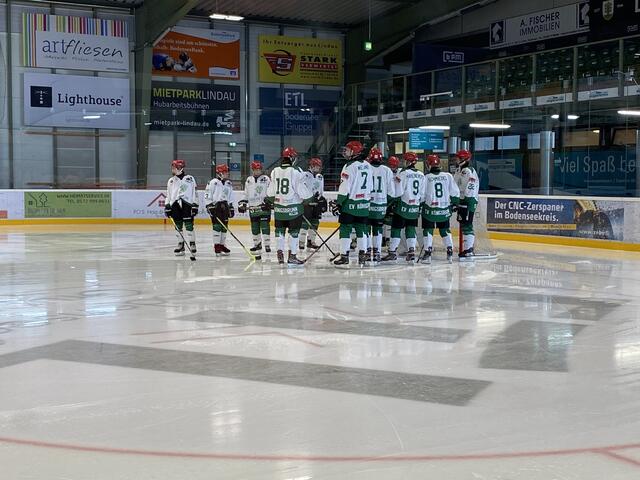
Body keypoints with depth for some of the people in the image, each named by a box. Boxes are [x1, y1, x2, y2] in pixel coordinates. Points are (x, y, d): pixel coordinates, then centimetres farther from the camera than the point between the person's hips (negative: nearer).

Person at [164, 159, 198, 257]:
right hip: (175, 205, 4)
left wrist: (195, 205, -4)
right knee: (178, 226, 5)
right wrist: (167, 206, 9)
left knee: (189, 224, -9)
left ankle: (192, 244, -3)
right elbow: (168, 194, 17)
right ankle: (180, 245, 12)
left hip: (187, 204, -4)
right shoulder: (171, 181, 14)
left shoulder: (190, 179, 3)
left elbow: (194, 193, 2)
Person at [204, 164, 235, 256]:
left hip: (225, 206, 7)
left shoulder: (229, 184, 14)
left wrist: (231, 207, 17)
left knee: (224, 227, 7)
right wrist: (209, 206, -13)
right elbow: (207, 195, -8)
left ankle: (222, 245, 16)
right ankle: (217, 246, -9)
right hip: (215, 206, -7)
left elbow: (230, 197, 21)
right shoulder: (213, 182, -7)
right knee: (217, 226, -11)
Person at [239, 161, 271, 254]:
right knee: (254, 227, 8)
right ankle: (257, 244, 21)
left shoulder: (266, 179, 2)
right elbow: (246, 194, 20)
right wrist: (243, 203, 11)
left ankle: (267, 245, -7)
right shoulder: (248, 180, 14)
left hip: (264, 206, -4)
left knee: (265, 226, -10)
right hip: (252, 207, 4)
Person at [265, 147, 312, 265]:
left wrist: (270, 201, 28)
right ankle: (292, 256, 3)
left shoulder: (275, 171, 3)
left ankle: (280, 254, 14)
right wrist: (308, 199, 5)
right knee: (294, 231, 3)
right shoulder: (295, 172, -15)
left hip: (279, 207, 5)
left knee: (280, 230, 15)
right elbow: (302, 189, -13)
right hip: (293, 207, -5)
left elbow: (271, 192, 10)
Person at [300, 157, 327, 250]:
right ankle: (301, 241, -6)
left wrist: (323, 201, 19)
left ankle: (311, 241, 15)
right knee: (305, 222, -9)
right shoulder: (305, 175, -7)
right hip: (306, 202, -7)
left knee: (315, 222, 6)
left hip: (316, 203, 7)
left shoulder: (320, 177, 17)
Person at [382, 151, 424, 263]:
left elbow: (398, 192, -14)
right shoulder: (421, 175, 8)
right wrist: (420, 206, 20)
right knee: (411, 229, 11)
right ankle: (411, 252, 4)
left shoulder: (402, 173, -11)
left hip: (403, 206, -6)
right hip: (415, 208, 6)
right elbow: (422, 193, 10)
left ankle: (392, 252, -1)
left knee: (396, 228, 0)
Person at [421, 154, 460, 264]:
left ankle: (427, 254, -1)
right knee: (445, 230, 17)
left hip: (430, 209, -3)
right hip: (444, 209, 3)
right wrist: (455, 203, 15)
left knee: (428, 230, 6)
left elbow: (421, 195, -5)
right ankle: (450, 253, 13)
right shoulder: (448, 176, -1)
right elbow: (455, 193, 2)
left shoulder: (426, 177, -8)